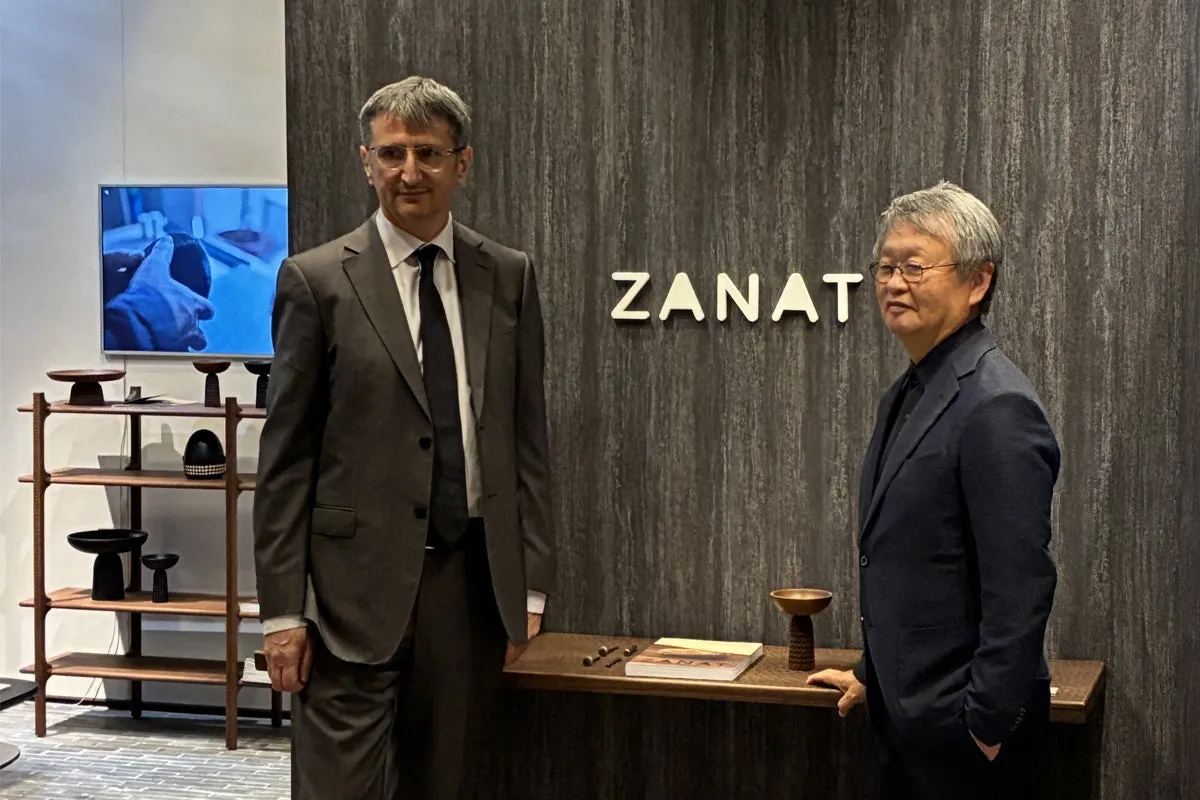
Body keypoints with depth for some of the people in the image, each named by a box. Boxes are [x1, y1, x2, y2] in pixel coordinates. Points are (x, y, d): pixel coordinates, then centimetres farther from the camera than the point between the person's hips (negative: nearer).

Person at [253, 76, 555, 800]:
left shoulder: (509, 277, 8)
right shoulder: (317, 280, -2)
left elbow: (528, 436, 10)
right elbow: (285, 457, -2)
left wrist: (530, 585, 5)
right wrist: (283, 609, -6)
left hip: (474, 579, 3)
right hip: (359, 583, -3)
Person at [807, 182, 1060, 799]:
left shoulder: (996, 407, -18)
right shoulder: (906, 395, 10)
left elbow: (1019, 590, -21)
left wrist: (986, 728, -18)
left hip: (963, 729, -8)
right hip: (908, 713, 8)